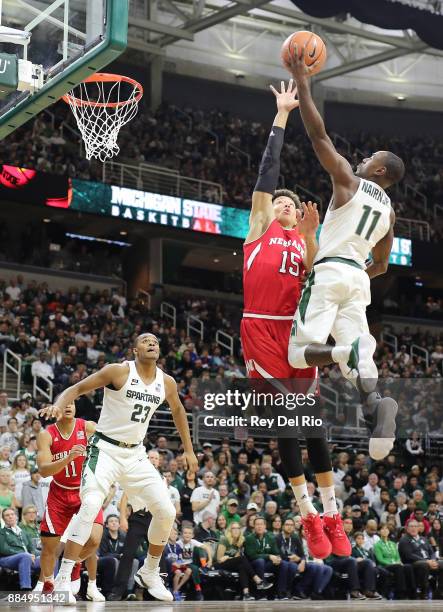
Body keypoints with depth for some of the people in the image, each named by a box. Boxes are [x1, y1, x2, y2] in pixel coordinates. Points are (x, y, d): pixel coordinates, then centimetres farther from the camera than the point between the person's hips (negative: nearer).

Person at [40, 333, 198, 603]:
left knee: (167, 512, 0)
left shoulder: (167, 382, 3)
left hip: (136, 454, 6)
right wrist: (59, 404, -31)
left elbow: (178, 411, 22)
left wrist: (189, 450, 23)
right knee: (90, 505, -26)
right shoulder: (119, 371, -12)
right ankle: (64, 579, -24)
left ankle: (150, 572, 22)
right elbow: (78, 388, -10)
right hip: (106, 449, -6)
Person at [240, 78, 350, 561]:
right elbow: (268, 169, 2)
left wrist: (309, 236, -5)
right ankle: (310, 518, 2)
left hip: (296, 330, 3)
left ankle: (331, 515, 7)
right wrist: (281, 115, 1)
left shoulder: (305, 240, 18)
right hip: (261, 329, -3)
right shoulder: (260, 225, 9)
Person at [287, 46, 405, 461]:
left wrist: (301, 81, -1)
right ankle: (375, 403, -31)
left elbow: (318, 134, -4)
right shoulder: (389, 210, 18)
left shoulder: (348, 180, 1)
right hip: (359, 277, 6)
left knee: (299, 352, -9)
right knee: (354, 355, -2)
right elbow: (381, 265, 24)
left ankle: (353, 349, -37)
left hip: (329, 271, -6)